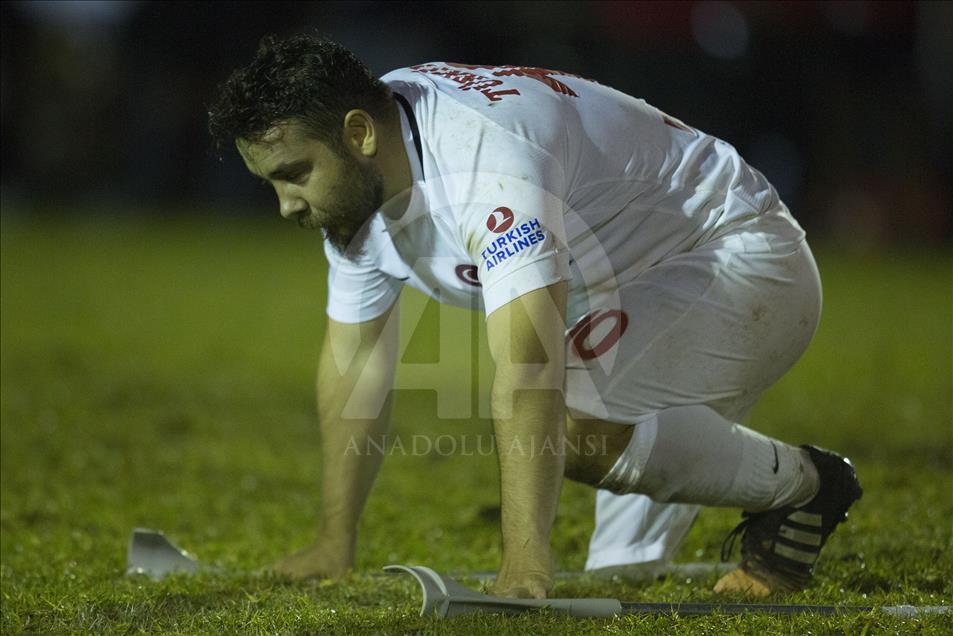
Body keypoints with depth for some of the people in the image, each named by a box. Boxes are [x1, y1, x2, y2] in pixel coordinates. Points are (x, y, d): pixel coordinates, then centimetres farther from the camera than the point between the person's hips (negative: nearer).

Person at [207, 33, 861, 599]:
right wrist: (334, 547, 3)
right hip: (643, 289, 10)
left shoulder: (486, 158, -36)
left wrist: (525, 566, -51)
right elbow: (354, 361, 3)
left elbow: (528, 374, -45)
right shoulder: (354, 177, -6)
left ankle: (799, 484, -10)